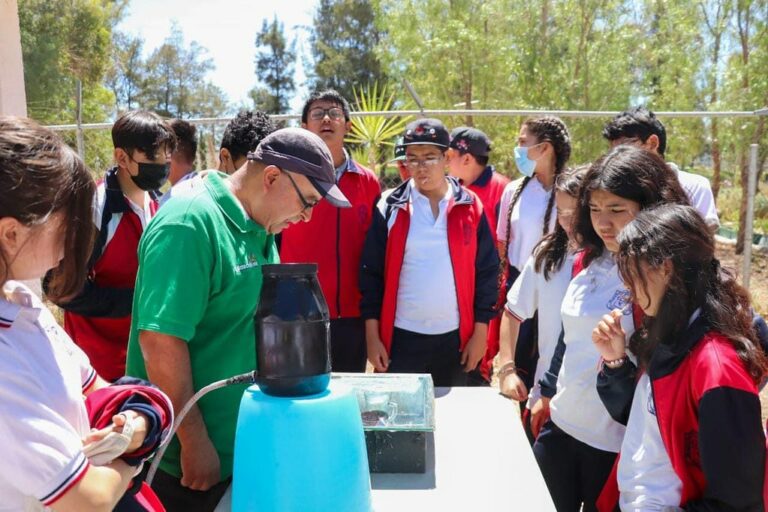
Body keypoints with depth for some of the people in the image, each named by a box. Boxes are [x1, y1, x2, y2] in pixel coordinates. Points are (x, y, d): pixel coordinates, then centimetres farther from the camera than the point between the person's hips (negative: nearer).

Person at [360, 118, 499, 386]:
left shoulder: (470, 207, 0)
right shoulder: (390, 208, -2)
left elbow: (486, 272, 3)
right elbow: (371, 273, 0)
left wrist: (480, 331, 0)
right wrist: (372, 336, -4)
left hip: (455, 338, 1)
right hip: (400, 338, -1)